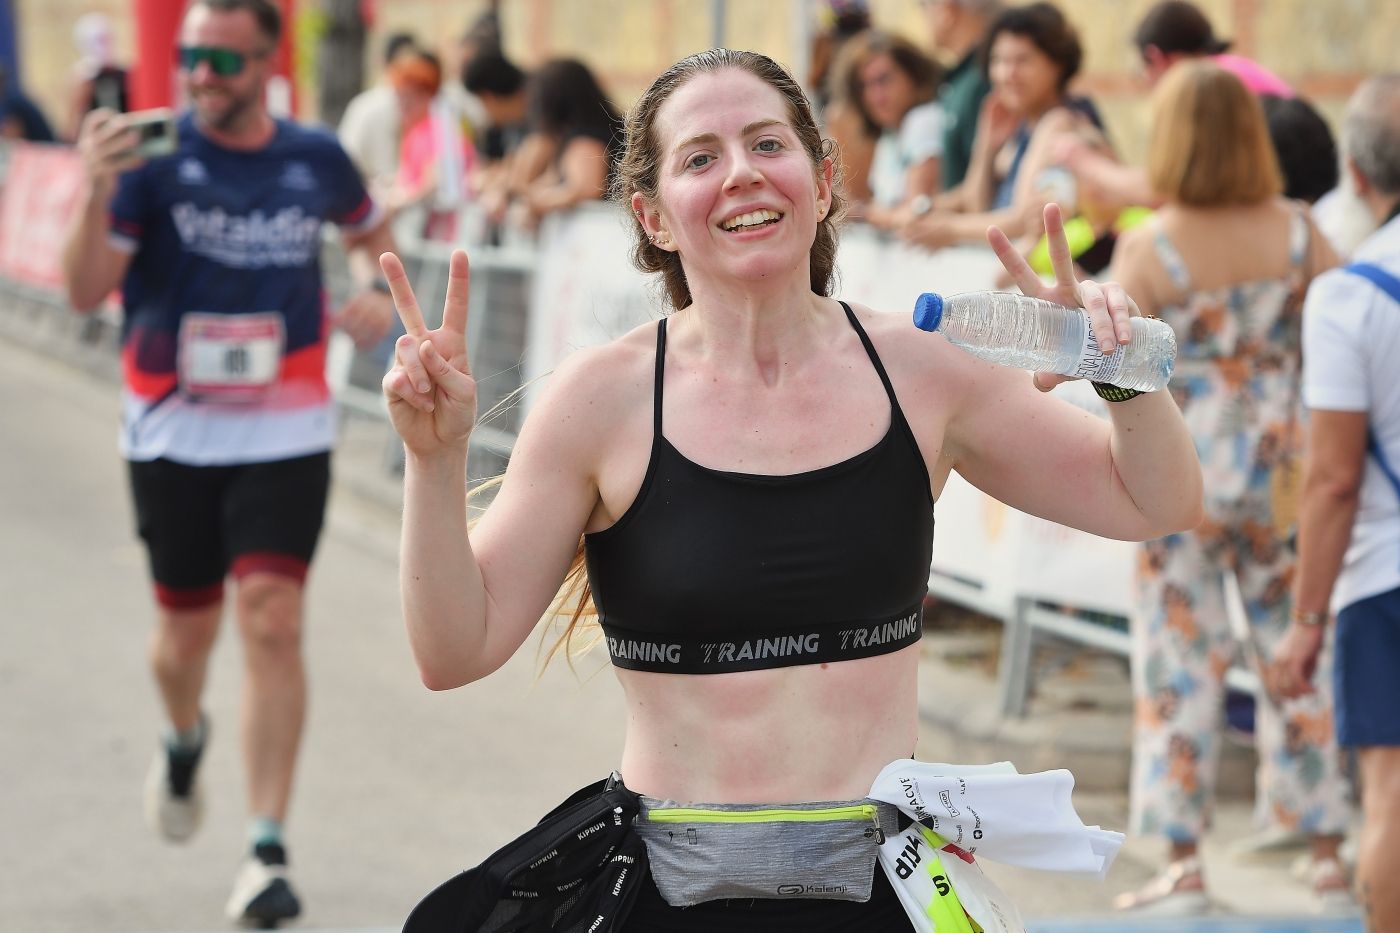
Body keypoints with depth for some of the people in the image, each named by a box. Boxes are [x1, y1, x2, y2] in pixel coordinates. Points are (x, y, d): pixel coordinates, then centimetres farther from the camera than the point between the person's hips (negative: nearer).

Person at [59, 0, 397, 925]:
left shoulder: (315, 159, 0)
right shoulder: (154, 159, -7)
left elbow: (370, 230, 22)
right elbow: (87, 291, -14)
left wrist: (378, 291, 0)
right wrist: (96, 190, -29)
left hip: (285, 432, 0)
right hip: (173, 431, 0)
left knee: (272, 621, -13)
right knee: (187, 631, 11)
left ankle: (269, 851, -10)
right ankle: (185, 739, 48)